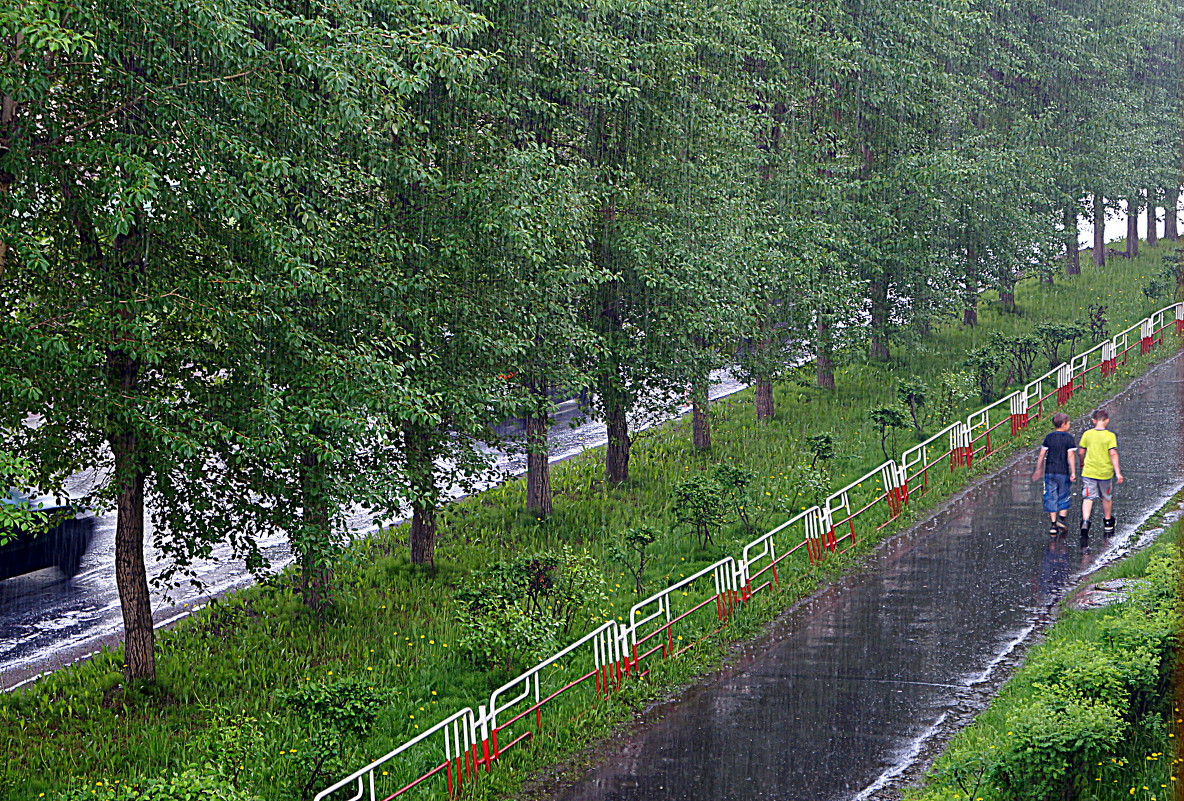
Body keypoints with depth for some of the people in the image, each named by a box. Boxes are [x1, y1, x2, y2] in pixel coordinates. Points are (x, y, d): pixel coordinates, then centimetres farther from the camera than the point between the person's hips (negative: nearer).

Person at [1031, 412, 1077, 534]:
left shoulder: (1049, 437, 4)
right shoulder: (1069, 438, -6)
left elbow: (1042, 454, 4)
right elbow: (1071, 455, -12)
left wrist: (1039, 469, 13)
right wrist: (1073, 472, -11)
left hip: (1049, 472, 3)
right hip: (1063, 472, -3)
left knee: (1051, 498, 6)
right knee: (1063, 497, 12)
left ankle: (1053, 524, 4)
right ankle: (1062, 518, 0)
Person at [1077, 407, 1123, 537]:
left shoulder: (1087, 434, -2)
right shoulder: (1110, 436, -9)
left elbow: (1080, 452, 5)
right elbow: (1113, 454, -15)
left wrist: (1082, 464, 25)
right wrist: (1118, 472, -13)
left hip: (1089, 471, 0)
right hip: (1105, 472, 0)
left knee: (1088, 498, -2)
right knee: (1107, 498, 18)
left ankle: (1085, 521, -25)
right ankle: (1108, 524, 32)